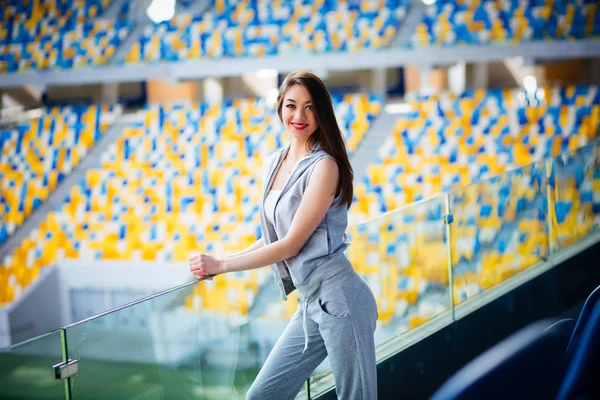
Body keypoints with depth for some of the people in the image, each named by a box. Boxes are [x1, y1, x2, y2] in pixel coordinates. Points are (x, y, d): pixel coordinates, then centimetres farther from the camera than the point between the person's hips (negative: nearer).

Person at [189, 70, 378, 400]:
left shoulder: (325, 166, -11)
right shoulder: (273, 163, 12)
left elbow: (291, 244, -13)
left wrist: (221, 265, -7)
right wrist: (214, 266, 15)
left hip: (338, 298, -8)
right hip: (310, 304, 8)